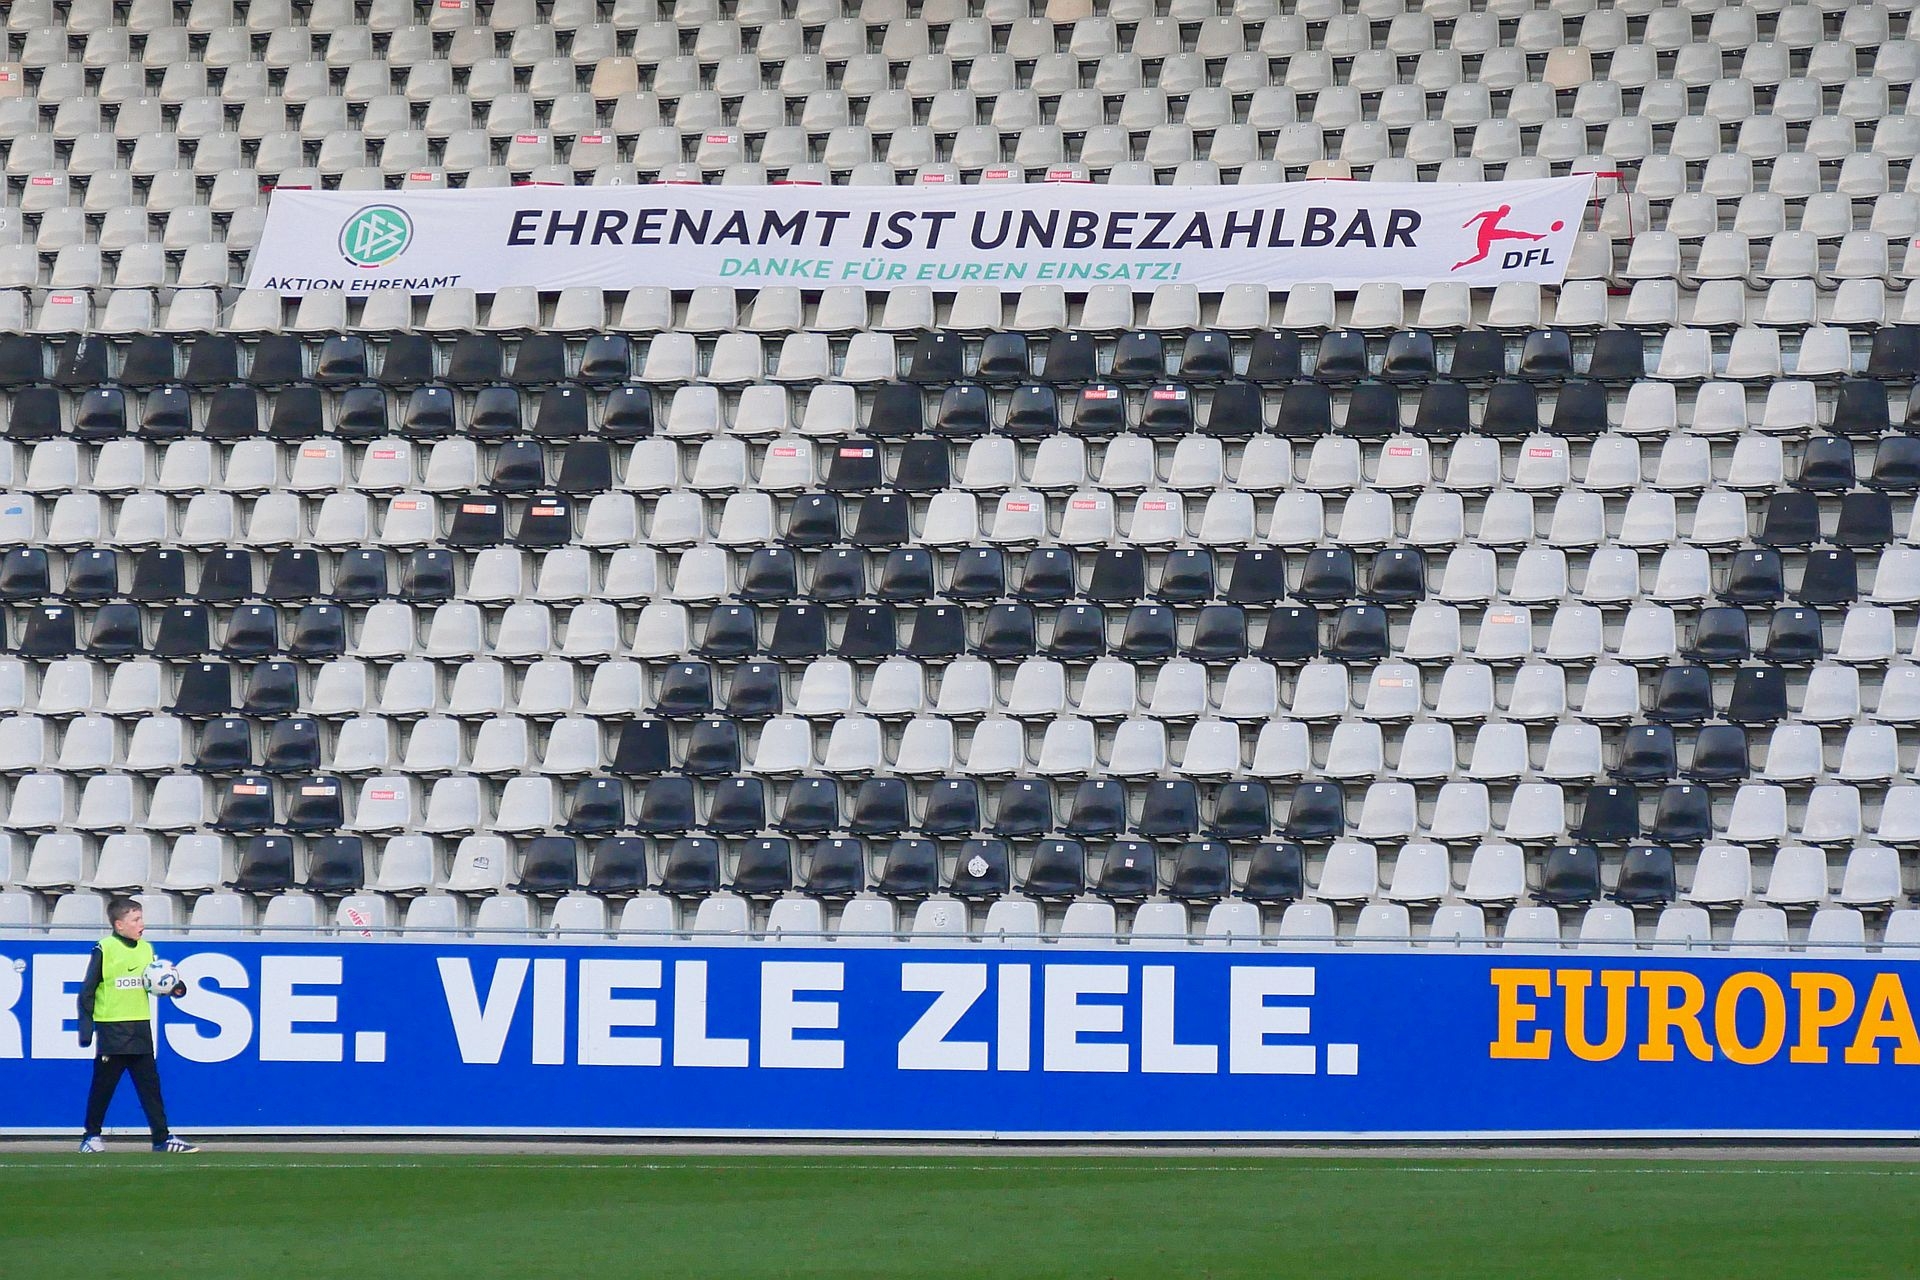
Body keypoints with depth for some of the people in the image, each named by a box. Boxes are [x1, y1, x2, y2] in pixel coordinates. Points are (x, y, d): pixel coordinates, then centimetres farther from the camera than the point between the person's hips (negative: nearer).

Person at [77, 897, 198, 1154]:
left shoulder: (146, 949, 10)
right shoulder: (104, 950, -7)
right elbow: (87, 991, -5)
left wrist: (175, 988, -3)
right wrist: (86, 1027, -9)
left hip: (140, 1027, 5)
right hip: (111, 1029, -5)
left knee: (150, 1084, 3)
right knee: (103, 1085, 2)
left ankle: (162, 1137, 4)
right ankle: (92, 1136, 14)